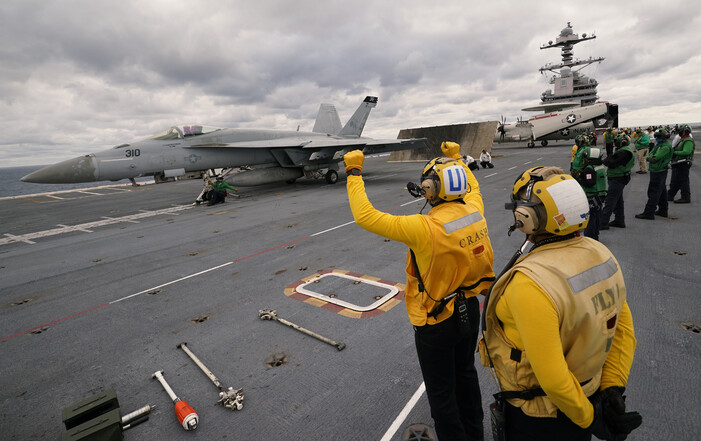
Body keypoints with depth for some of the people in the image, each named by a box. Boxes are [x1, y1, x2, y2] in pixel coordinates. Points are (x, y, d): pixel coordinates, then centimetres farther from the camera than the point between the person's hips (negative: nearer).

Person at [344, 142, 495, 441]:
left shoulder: (425, 228, -33)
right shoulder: (475, 211, -13)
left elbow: (365, 216, -29)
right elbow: (472, 186, 13)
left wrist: (354, 173, -18)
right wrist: (455, 159, 25)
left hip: (437, 323, -7)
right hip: (470, 311, 8)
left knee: (441, 393, 16)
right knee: (466, 374, 30)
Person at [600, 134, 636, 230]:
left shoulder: (623, 152, -19)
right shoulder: (624, 151, 17)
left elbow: (611, 164, -22)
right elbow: (612, 162, 15)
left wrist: (605, 160, -6)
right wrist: (607, 160, -1)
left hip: (617, 180, -11)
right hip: (618, 179, 11)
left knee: (609, 201, -10)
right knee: (618, 201, 17)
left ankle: (603, 223, -9)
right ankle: (619, 221, 27)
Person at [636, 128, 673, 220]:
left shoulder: (666, 146, -16)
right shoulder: (659, 144, 15)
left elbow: (655, 158, -23)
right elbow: (649, 155, 8)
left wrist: (651, 157, -4)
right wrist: (650, 157, -12)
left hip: (659, 172, -10)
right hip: (657, 171, 10)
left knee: (654, 192, -9)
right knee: (661, 191, 17)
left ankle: (649, 213, -8)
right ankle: (663, 211, 28)